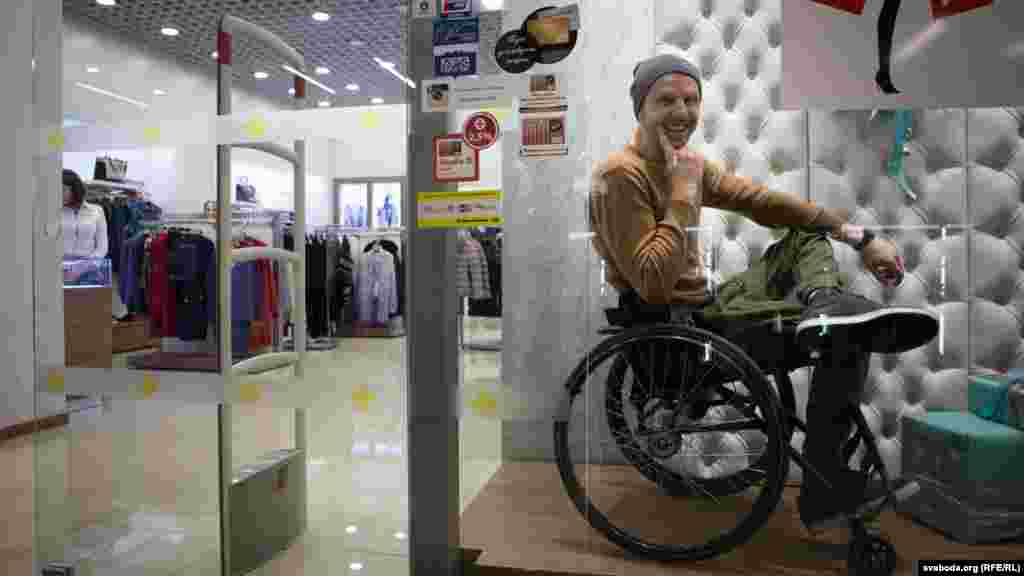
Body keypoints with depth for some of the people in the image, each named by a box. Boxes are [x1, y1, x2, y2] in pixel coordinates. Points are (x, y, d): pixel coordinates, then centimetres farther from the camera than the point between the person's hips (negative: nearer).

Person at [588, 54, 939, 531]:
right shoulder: (621, 176, -19)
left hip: (706, 305, 9)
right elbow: (654, 285, -28)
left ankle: (825, 305, -17)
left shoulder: (688, 164, 8)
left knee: (808, 237, 10)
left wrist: (859, 236, 1)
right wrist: (682, 191, -23)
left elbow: (764, 201, 8)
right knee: (844, 335, -13)